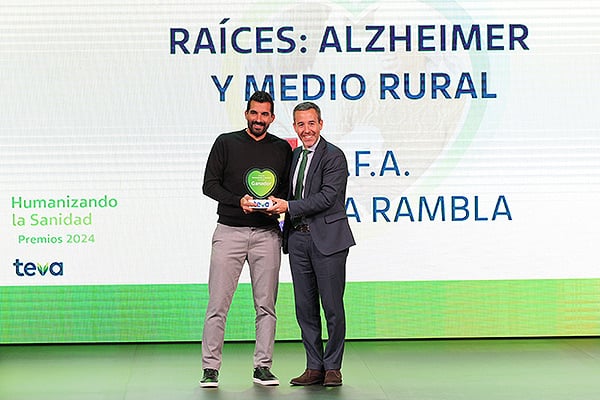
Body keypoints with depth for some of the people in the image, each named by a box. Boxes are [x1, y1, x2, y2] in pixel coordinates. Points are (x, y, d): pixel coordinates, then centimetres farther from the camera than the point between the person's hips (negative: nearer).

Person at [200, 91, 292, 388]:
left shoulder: (282, 148, 10)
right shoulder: (226, 143, 4)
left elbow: (289, 188, 15)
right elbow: (209, 184, 1)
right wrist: (238, 201, -14)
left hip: (267, 233, 2)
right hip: (229, 231, -2)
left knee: (266, 305, 4)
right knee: (218, 304, -4)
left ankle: (262, 367, 12)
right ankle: (210, 368, 1)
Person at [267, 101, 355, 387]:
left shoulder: (334, 157, -7)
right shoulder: (294, 155, 16)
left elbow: (327, 197, -17)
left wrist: (288, 206, -21)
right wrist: (277, 206, 4)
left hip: (327, 239, -7)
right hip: (298, 238, 7)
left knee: (332, 307, -1)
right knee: (305, 307, 7)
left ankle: (333, 368, 8)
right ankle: (314, 367, 14)